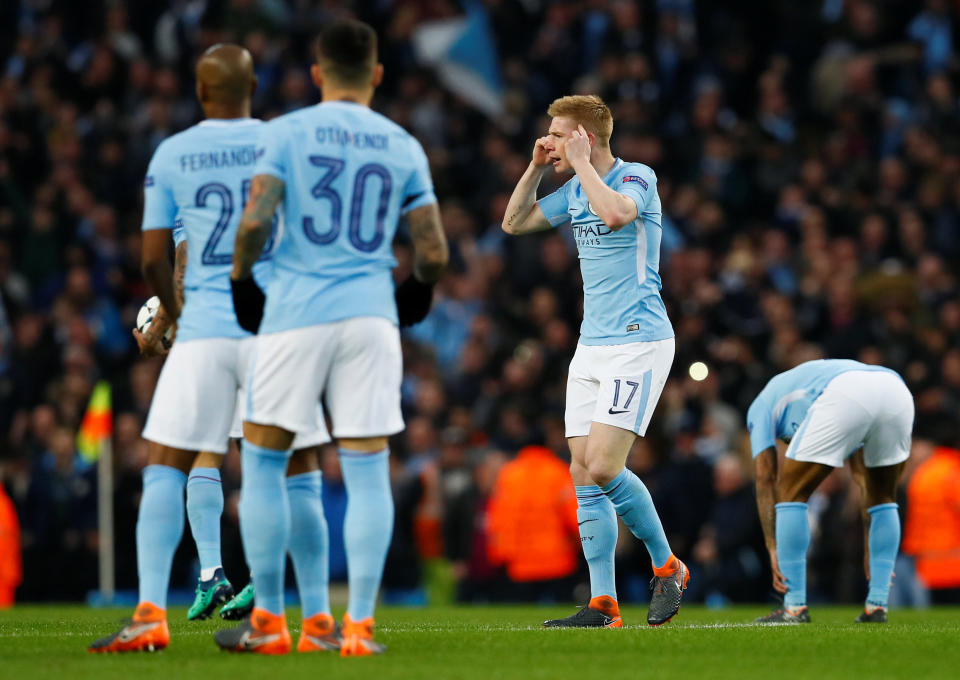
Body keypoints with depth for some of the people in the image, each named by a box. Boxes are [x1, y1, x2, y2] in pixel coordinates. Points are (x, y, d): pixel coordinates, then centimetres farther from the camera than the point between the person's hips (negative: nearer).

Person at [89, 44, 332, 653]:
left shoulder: (170, 156, 4)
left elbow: (155, 261, 5)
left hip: (203, 329, 0)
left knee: (165, 469, 4)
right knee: (299, 474, 6)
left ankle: (151, 614, -8)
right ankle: (318, 621, 5)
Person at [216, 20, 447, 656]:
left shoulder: (287, 133, 0)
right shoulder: (404, 148, 8)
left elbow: (255, 222, -10)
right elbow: (432, 252, 4)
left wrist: (241, 280, 7)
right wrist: (418, 288, 25)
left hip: (296, 314, -2)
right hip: (371, 315, 2)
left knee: (263, 462, 9)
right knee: (368, 470, 3)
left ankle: (269, 621, 9)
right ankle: (360, 626, -1)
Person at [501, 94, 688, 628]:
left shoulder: (637, 177, -9)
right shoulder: (575, 192, 14)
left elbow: (616, 213, -30)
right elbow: (514, 223, 23)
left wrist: (581, 163, -18)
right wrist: (536, 168, 11)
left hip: (638, 343, -8)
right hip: (592, 346, 8)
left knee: (603, 467, -17)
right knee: (582, 472, 0)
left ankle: (667, 567, 2)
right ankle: (603, 605, 2)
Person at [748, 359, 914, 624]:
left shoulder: (762, 405, 33)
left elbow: (766, 479, 21)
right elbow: (863, 479, 46)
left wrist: (773, 548, 17)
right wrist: (873, 550, 49)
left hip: (845, 399, -5)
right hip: (897, 392, 5)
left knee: (790, 492, 12)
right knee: (884, 498, 28)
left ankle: (795, 607, 11)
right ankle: (877, 605, 22)